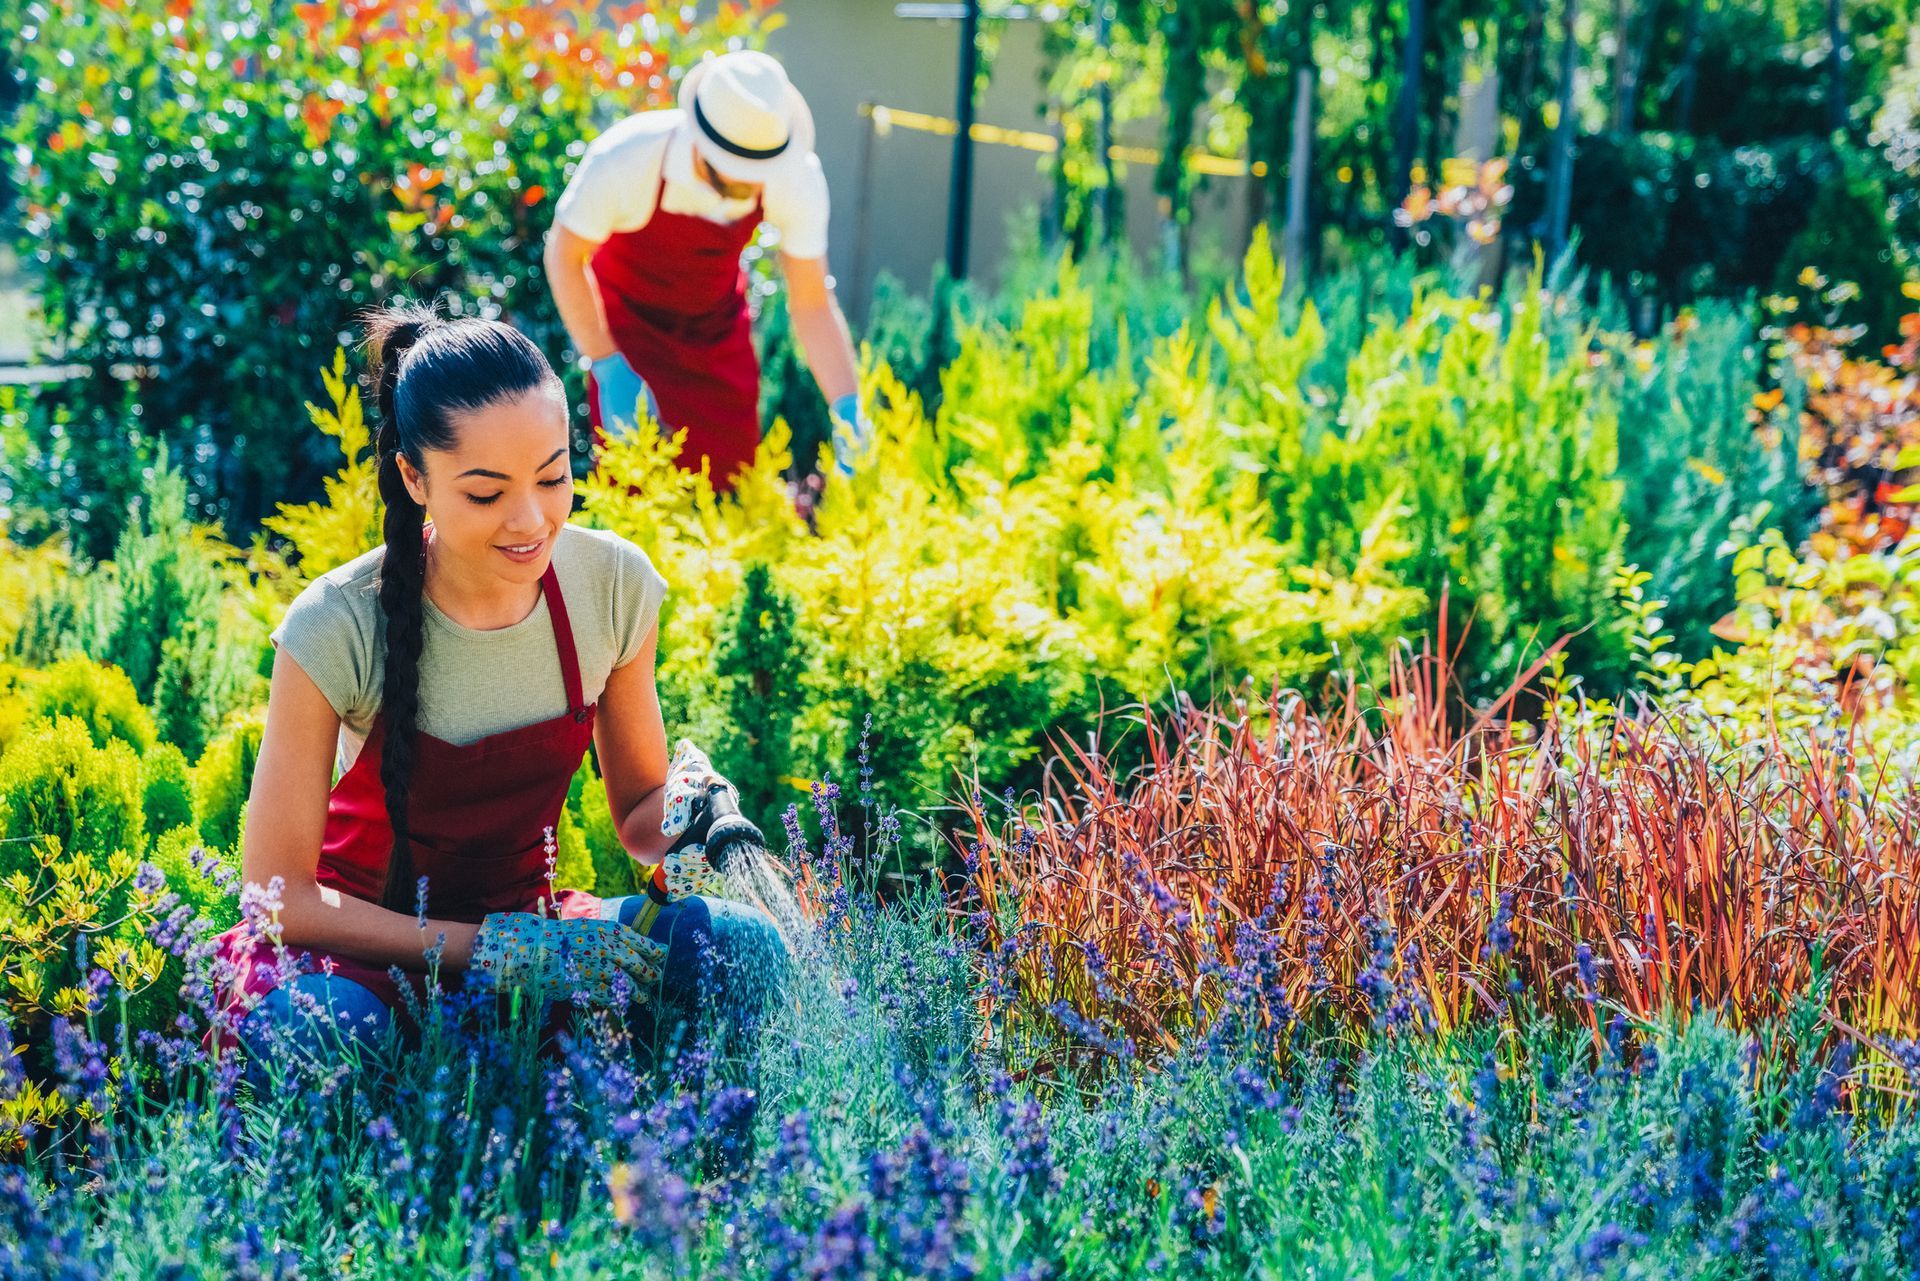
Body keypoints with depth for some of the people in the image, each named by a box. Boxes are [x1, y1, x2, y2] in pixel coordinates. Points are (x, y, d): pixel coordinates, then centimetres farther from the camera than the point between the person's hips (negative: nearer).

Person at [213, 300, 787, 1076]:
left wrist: (679, 815, -21)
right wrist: (496, 952, -26)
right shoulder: (337, 630, -21)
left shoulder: (617, 586, -10)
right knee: (308, 1023, -40)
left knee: (741, 951, -27)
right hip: (364, 938, -3)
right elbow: (279, 893, -17)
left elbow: (638, 810, 5)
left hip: (520, 919, 3)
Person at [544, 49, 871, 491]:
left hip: (717, 321, 3)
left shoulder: (797, 178, -27)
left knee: (729, 486, 3)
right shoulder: (624, 160, -35)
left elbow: (812, 305, -15)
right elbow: (564, 256, -18)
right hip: (630, 318, -2)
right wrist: (608, 370, -23)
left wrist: (847, 407, -27)